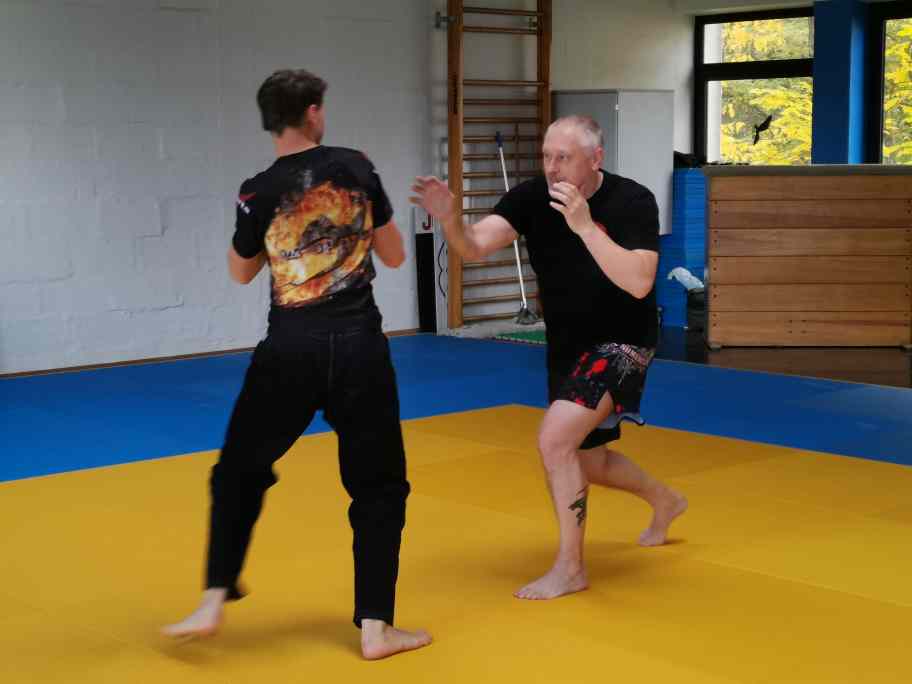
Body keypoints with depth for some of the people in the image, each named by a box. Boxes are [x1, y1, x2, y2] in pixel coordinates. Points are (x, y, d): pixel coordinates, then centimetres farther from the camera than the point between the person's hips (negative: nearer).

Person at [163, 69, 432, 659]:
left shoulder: (259, 192, -3)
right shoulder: (356, 168, -1)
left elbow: (242, 272, 15)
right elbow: (394, 255, 8)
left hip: (291, 350, 0)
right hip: (359, 344, 0)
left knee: (239, 473, 18)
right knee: (378, 486, 11)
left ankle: (214, 604, 14)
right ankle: (376, 628, 11)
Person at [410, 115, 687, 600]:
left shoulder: (632, 202, -20)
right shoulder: (531, 197, -10)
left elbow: (638, 282, -32)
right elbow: (475, 246, -22)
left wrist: (583, 224, -36)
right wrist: (450, 219, -44)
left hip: (621, 343, -6)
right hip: (566, 345, 6)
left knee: (555, 438, -24)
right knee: (587, 463, 19)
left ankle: (570, 567, -8)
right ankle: (664, 502, 51)